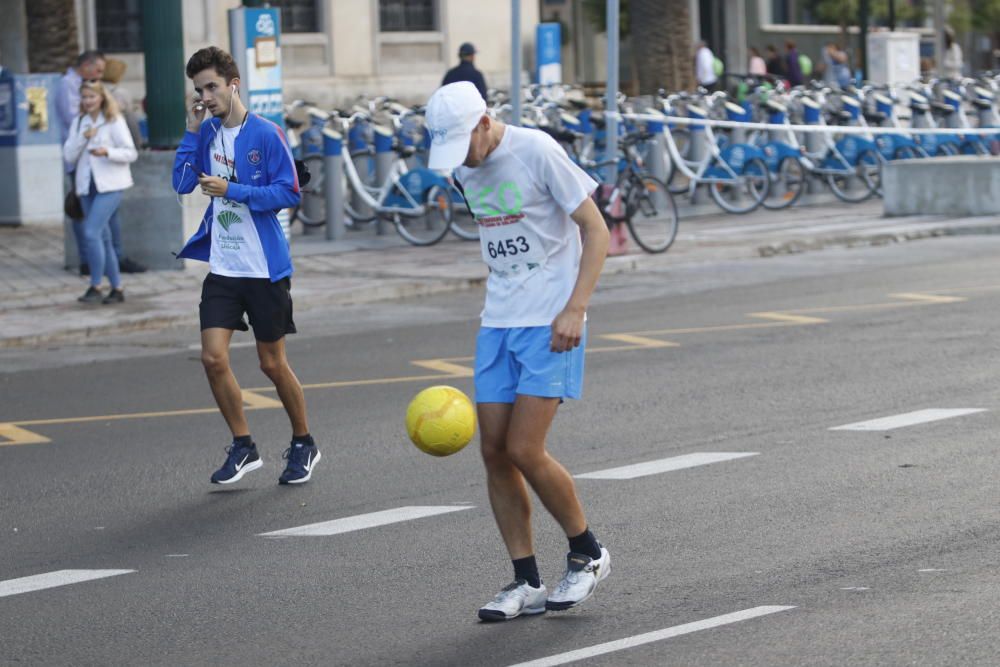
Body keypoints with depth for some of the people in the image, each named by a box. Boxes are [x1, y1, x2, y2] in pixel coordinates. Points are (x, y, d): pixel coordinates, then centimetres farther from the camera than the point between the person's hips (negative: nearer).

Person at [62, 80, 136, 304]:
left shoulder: (115, 121, -3)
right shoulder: (79, 123, 10)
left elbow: (130, 153, -6)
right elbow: (69, 155, 3)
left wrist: (107, 151, -23)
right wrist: (83, 137, -13)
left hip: (109, 185, -6)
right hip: (87, 185, 6)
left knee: (92, 232, -17)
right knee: (103, 238, 8)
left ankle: (95, 286, -10)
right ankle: (117, 288, 15)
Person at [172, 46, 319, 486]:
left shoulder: (266, 134, -10)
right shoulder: (207, 132, 6)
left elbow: (289, 192, -13)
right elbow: (182, 184, 1)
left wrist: (231, 190, -19)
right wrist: (191, 132, -6)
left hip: (265, 268, -4)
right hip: (222, 268, 4)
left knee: (272, 363, 5)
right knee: (213, 358, -7)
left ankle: (303, 444, 25)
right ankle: (242, 447, 10)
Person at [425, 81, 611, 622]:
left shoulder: (536, 151, -14)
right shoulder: (466, 169, 7)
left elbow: (596, 230, -11)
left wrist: (575, 308, -18)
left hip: (550, 326, -7)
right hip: (497, 323, 7)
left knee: (524, 452, -12)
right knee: (494, 453, 1)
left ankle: (588, 555, 10)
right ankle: (526, 583, 9)